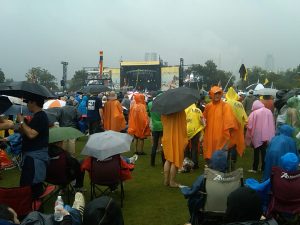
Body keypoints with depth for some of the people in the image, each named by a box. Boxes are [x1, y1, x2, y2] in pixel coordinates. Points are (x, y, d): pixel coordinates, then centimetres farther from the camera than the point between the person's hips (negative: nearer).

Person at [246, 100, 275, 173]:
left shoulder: (254, 113, -8)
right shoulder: (269, 111, 1)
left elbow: (250, 126, -8)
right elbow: (272, 124, 3)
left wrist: (249, 137, 4)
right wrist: (271, 135, 10)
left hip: (257, 136, -3)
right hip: (267, 136, 3)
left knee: (256, 153, 10)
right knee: (264, 152, 12)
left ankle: (255, 168, 13)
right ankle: (263, 168, 16)